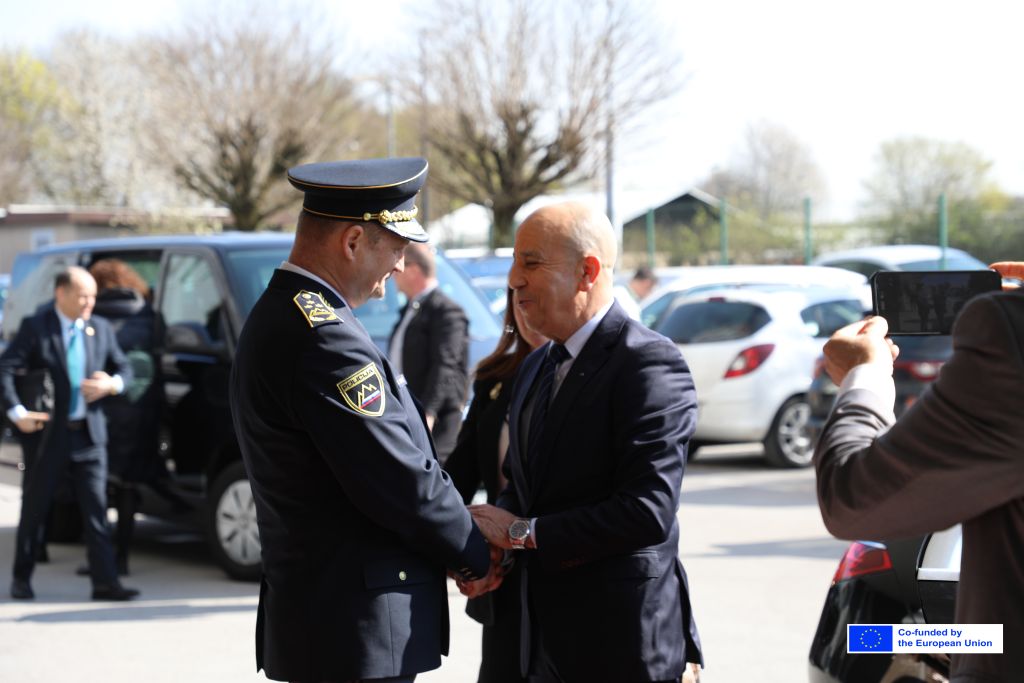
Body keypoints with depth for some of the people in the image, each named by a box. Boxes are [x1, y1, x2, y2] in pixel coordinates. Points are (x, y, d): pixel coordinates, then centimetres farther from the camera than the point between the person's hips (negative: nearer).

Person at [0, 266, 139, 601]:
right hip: (49, 432, -3)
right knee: (34, 508, 8)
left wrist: (112, 384, -8)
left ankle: (105, 582, -3)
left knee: (96, 509, -2)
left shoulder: (101, 329, 8)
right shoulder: (35, 328, -5)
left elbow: (124, 367, 15)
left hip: (90, 433, 3)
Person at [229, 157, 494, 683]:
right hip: (358, 630, -10)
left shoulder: (278, 317, 13)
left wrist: (463, 530, 8)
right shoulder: (323, 335, -19)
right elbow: (402, 480, -19)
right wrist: (477, 556, -4)